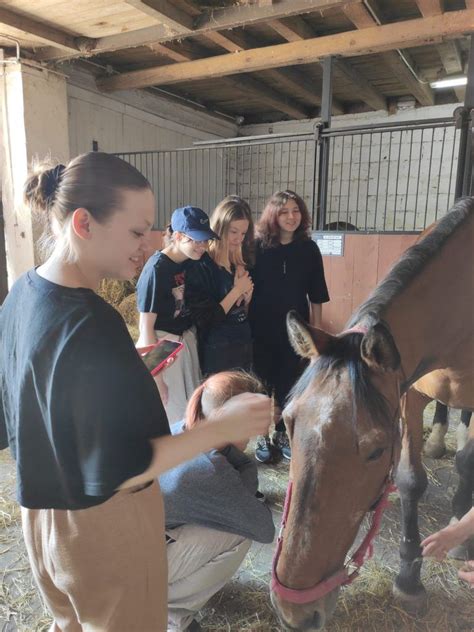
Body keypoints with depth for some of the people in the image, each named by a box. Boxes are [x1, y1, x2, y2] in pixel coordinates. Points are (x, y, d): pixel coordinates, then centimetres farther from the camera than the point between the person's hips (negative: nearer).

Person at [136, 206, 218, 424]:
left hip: (188, 342, 7)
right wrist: (156, 377, -15)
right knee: (169, 419, 8)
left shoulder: (192, 262, 0)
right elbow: (146, 328, -16)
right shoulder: (156, 269, -20)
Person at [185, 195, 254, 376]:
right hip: (217, 353, -7)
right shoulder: (200, 266, -17)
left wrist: (247, 294, -9)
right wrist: (237, 290, -16)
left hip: (245, 346, 7)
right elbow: (205, 320, -21)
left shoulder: (240, 263, 4)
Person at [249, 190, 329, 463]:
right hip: (262, 328, -2)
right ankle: (263, 436, 26)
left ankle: (282, 434, 30)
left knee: (290, 383, 12)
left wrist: (316, 327, 3)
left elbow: (316, 294, 4)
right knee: (263, 382, 8)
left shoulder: (309, 249, -1)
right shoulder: (258, 247, -7)